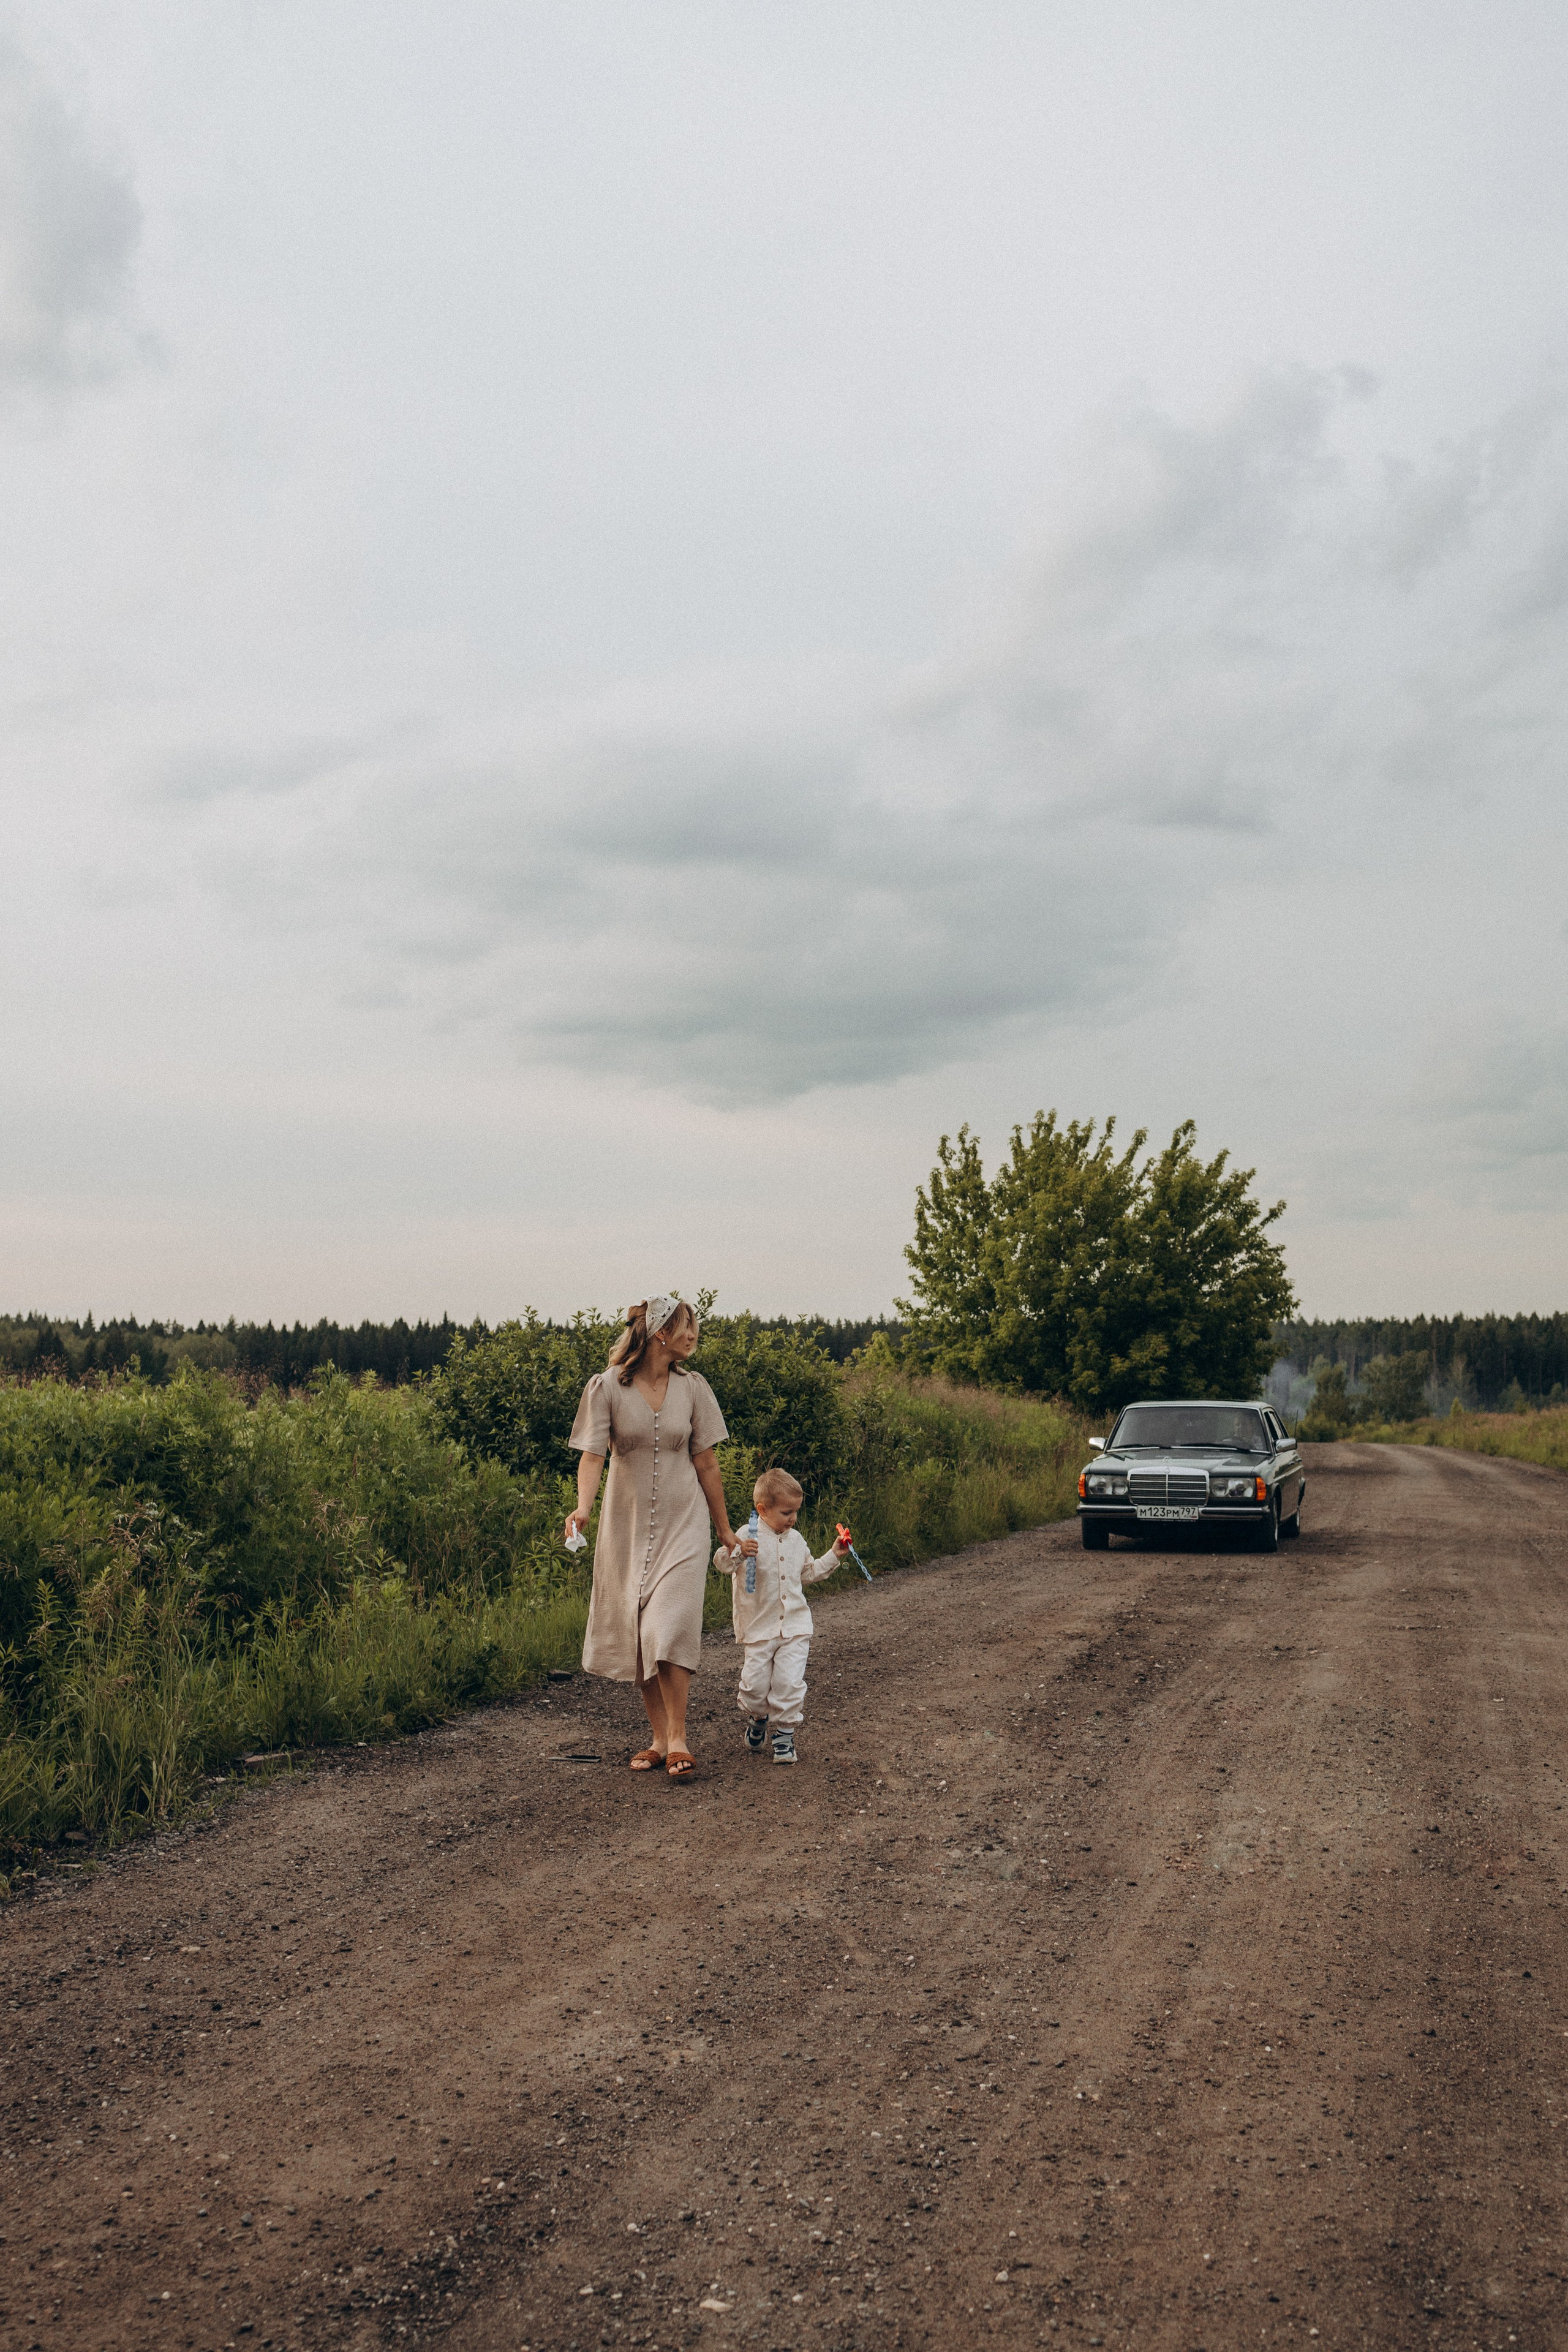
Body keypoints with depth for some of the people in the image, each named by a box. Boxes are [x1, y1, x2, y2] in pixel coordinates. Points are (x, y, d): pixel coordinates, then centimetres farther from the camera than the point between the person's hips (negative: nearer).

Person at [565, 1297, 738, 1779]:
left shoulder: (692, 1388, 0)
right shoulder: (607, 1387, -6)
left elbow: (706, 1463, 6)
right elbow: (592, 1453, -13)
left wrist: (725, 1530, 10)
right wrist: (583, 1506, -31)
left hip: (682, 1523, 0)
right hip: (627, 1523, 0)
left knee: (670, 1628, -13)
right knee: (636, 1633, 5)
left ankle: (678, 1739, -2)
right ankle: (659, 1738, 17)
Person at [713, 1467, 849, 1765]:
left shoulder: (796, 1539, 10)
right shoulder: (748, 1537, -9)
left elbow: (808, 1573, 25)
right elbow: (722, 1564, -18)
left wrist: (833, 1557, 18)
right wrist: (737, 1552, -38)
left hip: (795, 1626, 3)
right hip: (758, 1627, -3)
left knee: (789, 1682, -5)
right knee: (755, 1684, 0)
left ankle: (784, 1734, 9)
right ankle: (756, 1719, 30)